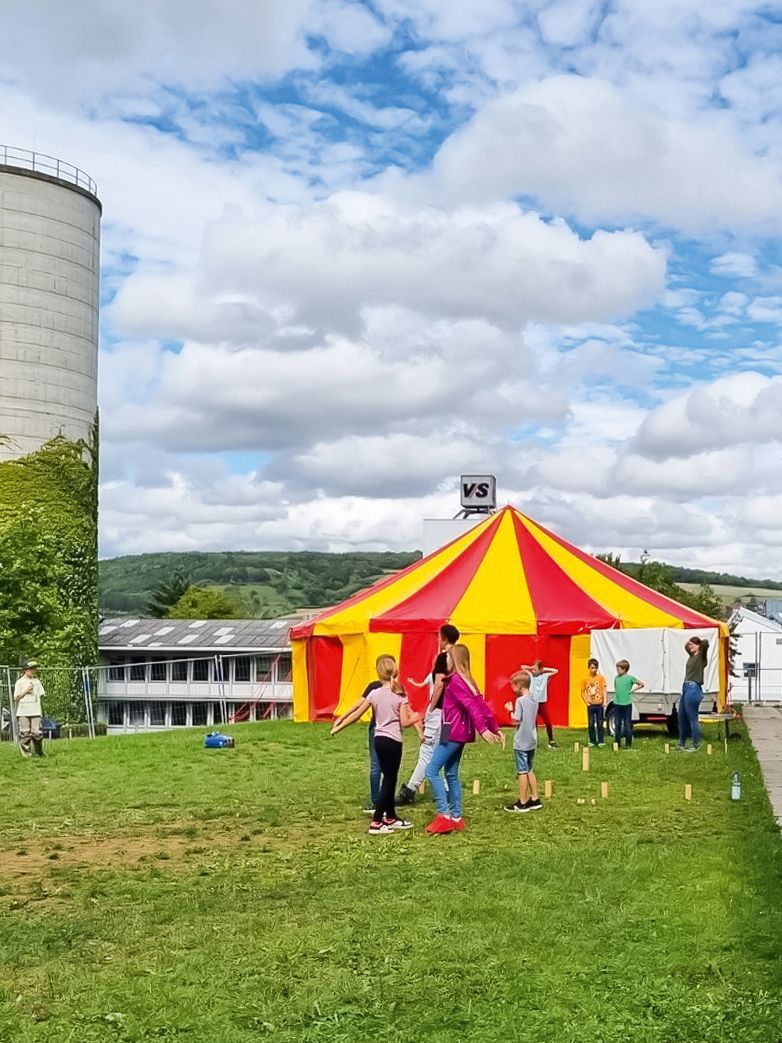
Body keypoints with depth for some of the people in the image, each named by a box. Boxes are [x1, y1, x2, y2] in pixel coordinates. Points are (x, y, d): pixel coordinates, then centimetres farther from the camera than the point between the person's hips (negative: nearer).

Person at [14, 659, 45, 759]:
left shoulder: (37, 681, 14)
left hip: (35, 712, 3)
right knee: (25, 733, -2)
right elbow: (16, 698, -1)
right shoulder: (20, 682, 2)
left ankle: (39, 753, 8)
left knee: (37, 732, -3)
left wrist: (42, 711, 12)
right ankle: (26, 753, 5)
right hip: (23, 713, -2)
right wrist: (26, 691, -11)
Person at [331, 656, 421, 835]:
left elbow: (356, 714, 3)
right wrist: (416, 718, 8)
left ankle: (390, 817, 26)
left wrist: (338, 727, 14)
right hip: (393, 741, -5)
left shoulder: (374, 693, 1)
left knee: (389, 778, 17)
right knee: (389, 780, 1)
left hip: (379, 739, 5)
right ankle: (376, 822, -5)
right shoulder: (400, 695, -9)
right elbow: (405, 722, -13)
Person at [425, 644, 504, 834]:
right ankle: (456, 817, 16)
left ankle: (444, 815, -9)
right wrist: (495, 728, 16)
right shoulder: (467, 680, 13)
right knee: (451, 774, 13)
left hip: (452, 733, -10)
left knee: (432, 770, -7)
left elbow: (471, 706, -25)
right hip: (461, 733, 10)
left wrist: (482, 728, -34)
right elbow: (481, 705, 14)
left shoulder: (455, 681, -14)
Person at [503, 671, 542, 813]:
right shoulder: (534, 700, 8)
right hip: (532, 741, 8)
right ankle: (534, 799, 20)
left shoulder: (520, 700, -17)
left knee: (522, 771, 0)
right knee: (529, 770, 17)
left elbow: (516, 720, -18)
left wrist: (510, 710, -3)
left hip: (521, 742, -8)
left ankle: (522, 803, 6)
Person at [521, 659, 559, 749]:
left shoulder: (545, 676, 1)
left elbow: (556, 671, -4)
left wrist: (544, 669, -1)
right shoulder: (530, 675, 3)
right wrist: (532, 668, 3)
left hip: (542, 703, -1)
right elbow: (522, 667, 2)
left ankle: (551, 741, 14)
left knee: (548, 723, 2)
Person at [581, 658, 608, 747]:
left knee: (600, 724, 3)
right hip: (590, 705, 1)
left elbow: (604, 690, -4)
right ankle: (592, 741, 14)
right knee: (591, 724, 5)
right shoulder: (585, 679, 1)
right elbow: (583, 692, 7)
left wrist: (604, 702, -14)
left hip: (599, 704, -1)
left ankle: (600, 741, 10)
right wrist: (587, 702, -3)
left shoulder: (601, 677, -1)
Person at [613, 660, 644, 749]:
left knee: (627, 725, 0)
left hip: (627, 704, -5)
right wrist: (617, 693, 10)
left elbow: (641, 684, 1)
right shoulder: (616, 678, 9)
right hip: (617, 704, 5)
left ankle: (628, 744, 6)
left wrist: (632, 690, -4)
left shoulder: (630, 678, -5)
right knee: (617, 724, 7)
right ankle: (617, 743, 14)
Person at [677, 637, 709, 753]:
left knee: (692, 719, -3)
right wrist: (690, 641, 21)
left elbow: (705, 643, -26)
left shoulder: (701, 657, -8)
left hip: (693, 689, -9)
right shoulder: (692, 656, 15)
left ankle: (696, 746, 7)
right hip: (686, 688, 9)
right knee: (682, 718, 16)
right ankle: (681, 744, 27)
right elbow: (685, 646, 36)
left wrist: (701, 640, -6)